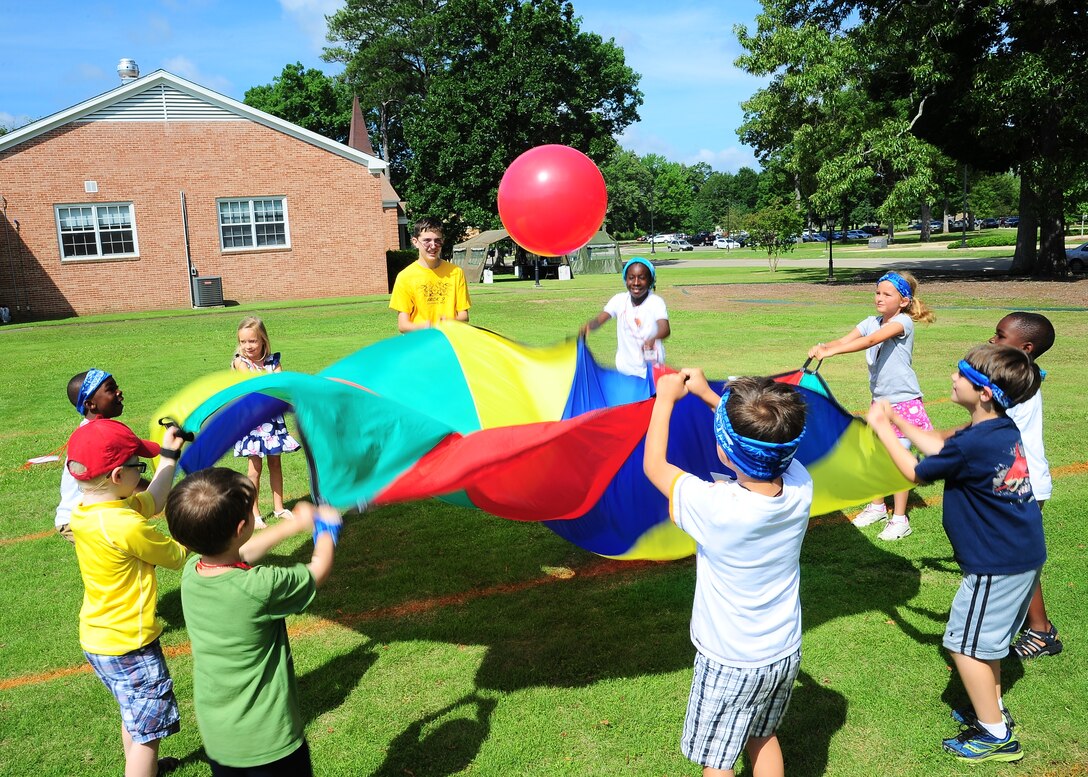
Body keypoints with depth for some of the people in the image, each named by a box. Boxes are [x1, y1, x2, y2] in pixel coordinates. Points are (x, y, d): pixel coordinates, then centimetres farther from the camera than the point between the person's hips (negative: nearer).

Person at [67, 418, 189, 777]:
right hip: (128, 645, -9)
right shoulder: (127, 526, -31)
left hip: (96, 638, 9)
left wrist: (168, 455, 12)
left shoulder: (82, 511, -5)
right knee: (147, 731, 7)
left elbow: (153, 501, 8)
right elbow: (177, 558, -16)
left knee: (133, 714, 31)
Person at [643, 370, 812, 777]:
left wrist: (666, 398, -5)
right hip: (785, 654, 5)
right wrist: (707, 393, 7)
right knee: (763, 737, 28)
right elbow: (766, 440, 2)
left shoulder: (714, 506, -34)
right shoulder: (801, 487, -19)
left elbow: (653, 465, -16)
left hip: (730, 663, -5)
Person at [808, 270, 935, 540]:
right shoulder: (871, 322, 4)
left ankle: (899, 519, 10)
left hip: (904, 402, -6)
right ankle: (877, 506, 32)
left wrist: (831, 351, -43)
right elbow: (844, 340, -10)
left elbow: (871, 340, -33)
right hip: (880, 401, 6)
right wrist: (823, 346, -32)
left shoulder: (903, 322, -16)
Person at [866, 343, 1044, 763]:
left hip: (996, 564, -9)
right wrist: (898, 421, 13)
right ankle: (993, 709, 39)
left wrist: (882, 428, -3)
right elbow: (940, 446, 14)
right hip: (1022, 554, 9)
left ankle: (995, 735, 16)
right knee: (984, 636, 24)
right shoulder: (1003, 429, -1)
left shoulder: (973, 446, -29)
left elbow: (915, 472, -12)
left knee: (964, 643, 4)